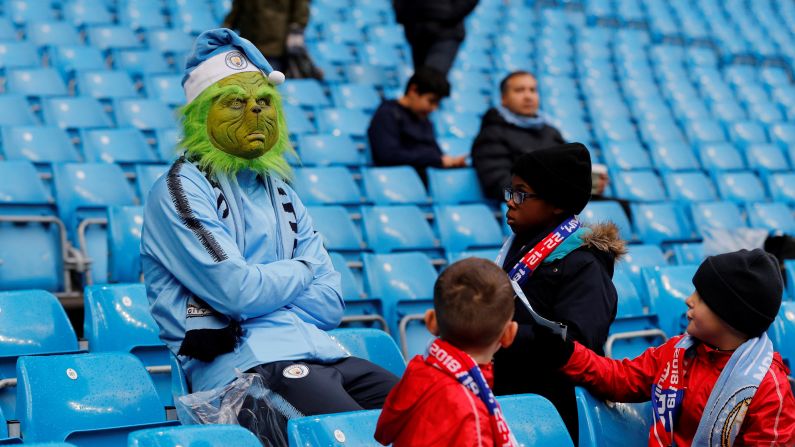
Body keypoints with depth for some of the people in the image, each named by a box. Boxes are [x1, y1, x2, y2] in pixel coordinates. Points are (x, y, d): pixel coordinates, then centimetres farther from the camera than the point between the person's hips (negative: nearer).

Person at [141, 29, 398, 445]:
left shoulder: (279, 192, 22)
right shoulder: (181, 190, -1)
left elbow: (330, 301, 12)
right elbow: (237, 290, -13)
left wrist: (264, 291, -6)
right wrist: (302, 270, 6)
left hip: (316, 350, 7)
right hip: (244, 365, -7)